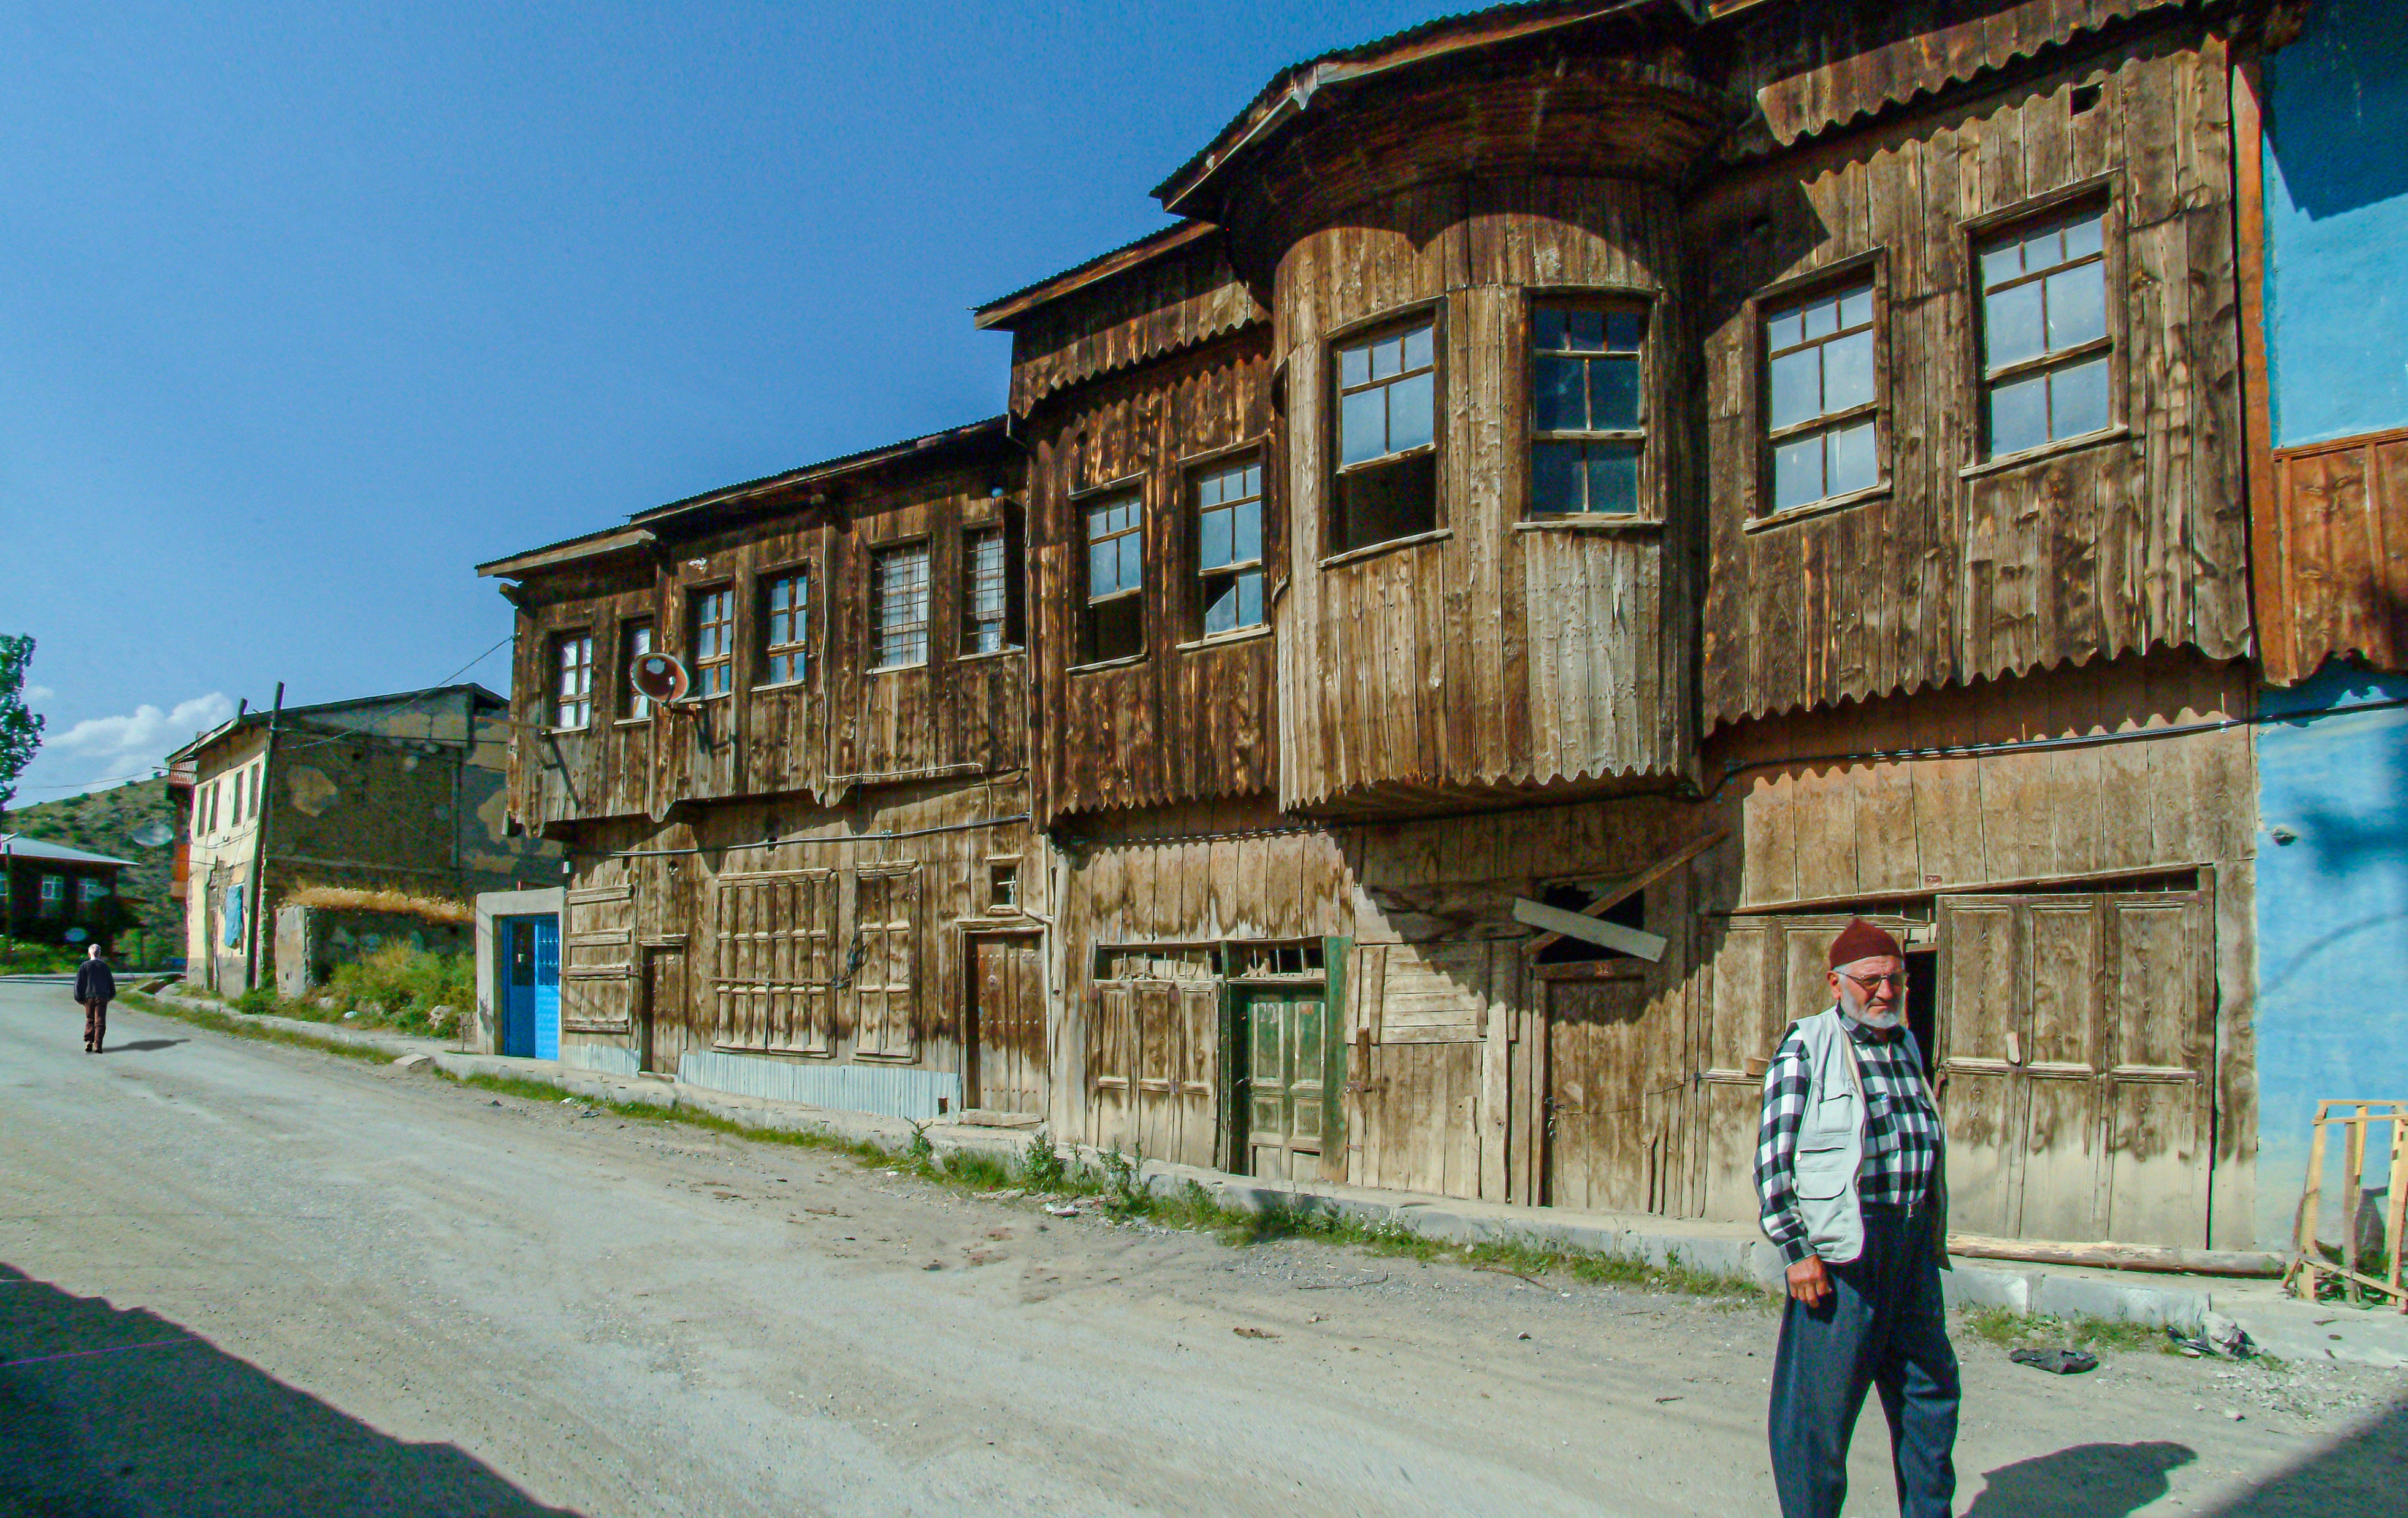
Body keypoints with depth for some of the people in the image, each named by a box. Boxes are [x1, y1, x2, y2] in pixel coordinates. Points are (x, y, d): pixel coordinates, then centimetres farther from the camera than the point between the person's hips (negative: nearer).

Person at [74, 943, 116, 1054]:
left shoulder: (84, 966, 2)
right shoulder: (104, 966, 7)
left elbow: (78, 983, -1)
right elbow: (111, 982, 13)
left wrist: (79, 998, 6)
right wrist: (111, 995, 27)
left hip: (88, 997, 0)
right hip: (102, 997, 0)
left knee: (90, 1020, 13)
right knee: (100, 1021, -3)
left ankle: (89, 1042, -1)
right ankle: (98, 1043, -18)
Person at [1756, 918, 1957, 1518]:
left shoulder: (1906, 1046, 15)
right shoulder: (1806, 1046, -6)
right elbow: (1773, 1154, -11)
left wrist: (1933, 1239, 20)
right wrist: (1796, 1249, -16)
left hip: (1912, 1246, 7)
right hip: (1844, 1249, -7)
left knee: (1931, 1390, 15)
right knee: (1820, 1403, 0)